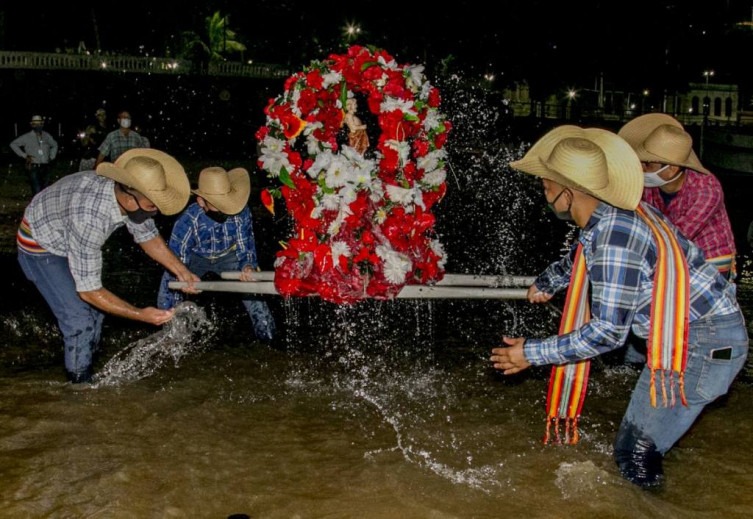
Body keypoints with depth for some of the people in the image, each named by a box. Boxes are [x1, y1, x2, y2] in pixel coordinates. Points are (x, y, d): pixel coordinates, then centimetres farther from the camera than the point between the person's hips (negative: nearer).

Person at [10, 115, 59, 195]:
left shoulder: (47, 136, 10)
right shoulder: (27, 137, -1)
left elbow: (54, 145, 29)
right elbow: (13, 144, 2)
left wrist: (52, 157, 16)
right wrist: (24, 155, -3)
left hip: (45, 167, 4)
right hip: (34, 168, -4)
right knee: (37, 191, -14)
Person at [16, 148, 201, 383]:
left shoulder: (132, 196, -23)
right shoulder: (90, 218, -44)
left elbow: (148, 236, -1)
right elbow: (88, 291, -37)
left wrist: (181, 271, -11)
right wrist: (140, 315, -35)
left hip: (68, 239, 8)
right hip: (41, 247, -7)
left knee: (95, 310, 14)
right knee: (79, 320, -14)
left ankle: (86, 377, 33)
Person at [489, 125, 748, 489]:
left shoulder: (614, 238, -27)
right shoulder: (609, 216, 2)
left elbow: (607, 333, -24)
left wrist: (533, 353, -18)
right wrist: (547, 282, 35)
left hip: (708, 342, -10)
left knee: (635, 452, -3)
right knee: (640, 442, 19)